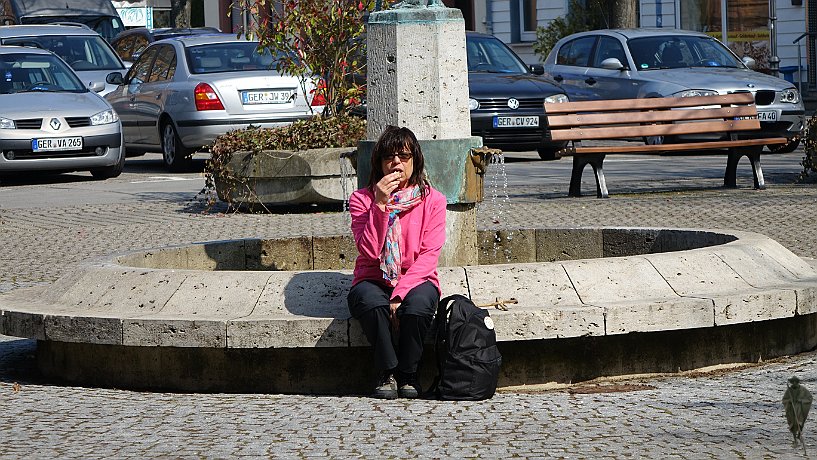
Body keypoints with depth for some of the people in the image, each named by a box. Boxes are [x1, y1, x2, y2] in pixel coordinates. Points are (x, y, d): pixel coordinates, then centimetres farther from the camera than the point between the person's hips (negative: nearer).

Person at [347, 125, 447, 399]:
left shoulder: (432, 200, 2)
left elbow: (429, 256, -6)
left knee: (417, 304, -36)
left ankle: (408, 376, -16)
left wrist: (401, 292, -20)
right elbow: (370, 252, -12)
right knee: (371, 303, -37)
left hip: (416, 281, 0)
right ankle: (387, 374, -20)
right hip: (373, 281, 0)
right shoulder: (362, 199, 1)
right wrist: (380, 205, -19)